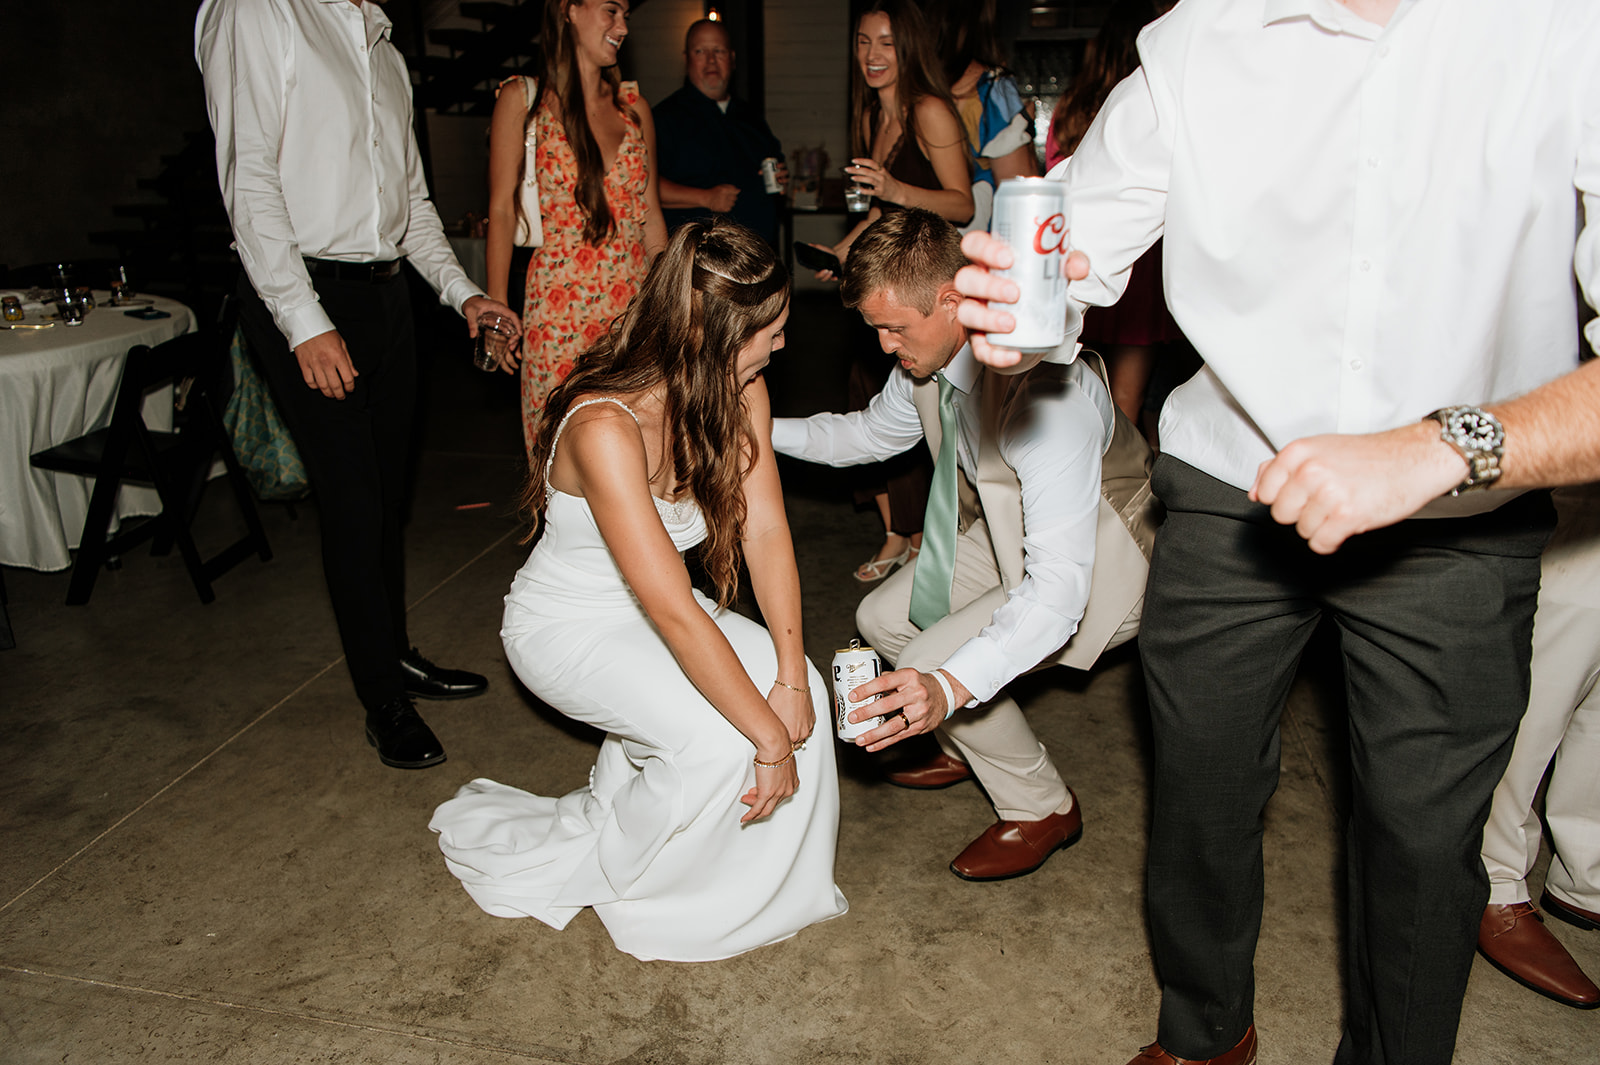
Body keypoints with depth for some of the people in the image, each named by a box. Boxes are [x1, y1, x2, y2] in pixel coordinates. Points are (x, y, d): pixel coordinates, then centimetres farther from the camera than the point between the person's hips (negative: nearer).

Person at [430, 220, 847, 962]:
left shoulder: (740, 392, -12)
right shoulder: (606, 428, -36)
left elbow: (766, 530, -16)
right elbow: (673, 611, -37)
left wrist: (792, 680, -25)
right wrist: (768, 739, -32)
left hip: (649, 607, 7)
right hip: (567, 627, -6)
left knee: (798, 691, -14)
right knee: (718, 738, -26)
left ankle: (764, 881, 11)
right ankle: (607, 865, 6)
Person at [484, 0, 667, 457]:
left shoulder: (633, 105, 13)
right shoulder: (523, 99, 2)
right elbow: (501, 210, 0)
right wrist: (496, 308, -6)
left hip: (634, 303, 4)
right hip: (560, 310, -3)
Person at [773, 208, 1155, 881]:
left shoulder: (1043, 391, -38)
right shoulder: (929, 357, -12)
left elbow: (1057, 587, -42)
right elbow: (874, 430, 12)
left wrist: (949, 687, -54)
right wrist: (762, 430, 1)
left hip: (1099, 557, -8)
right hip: (1011, 535, 9)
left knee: (926, 668, -20)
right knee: (881, 620, 7)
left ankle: (1042, 808, 5)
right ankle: (974, 745, 30)